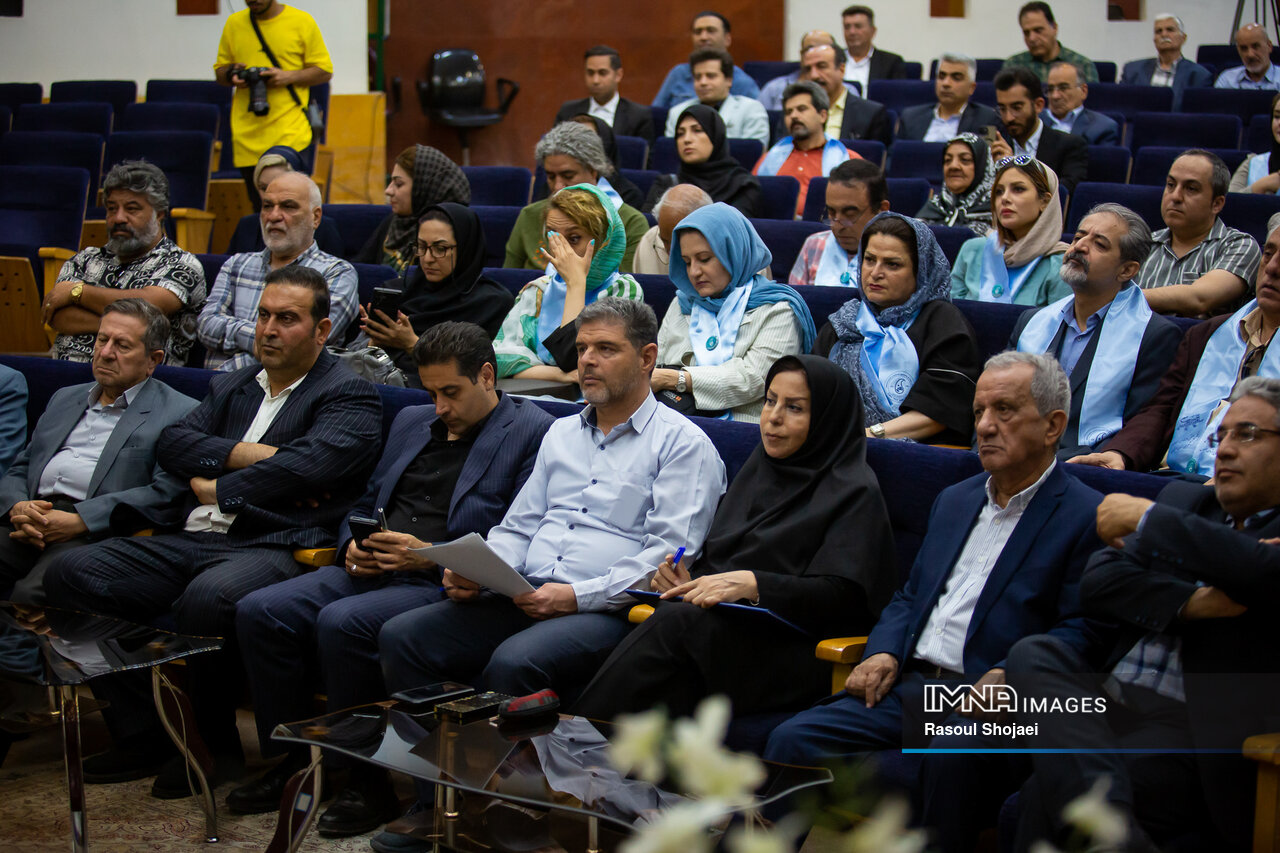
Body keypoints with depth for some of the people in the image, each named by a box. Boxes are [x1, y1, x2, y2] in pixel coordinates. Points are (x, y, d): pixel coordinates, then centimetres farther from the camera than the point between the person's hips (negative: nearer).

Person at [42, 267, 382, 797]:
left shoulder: (350, 396, 3)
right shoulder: (230, 387, 25)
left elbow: (306, 466, -14)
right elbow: (172, 443, 10)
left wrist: (218, 488, -5)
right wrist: (245, 455, -6)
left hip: (274, 548, -7)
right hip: (190, 543, 7)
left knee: (208, 597, -39)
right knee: (70, 573, -11)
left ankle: (214, 744, -13)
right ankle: (145, 729, -1)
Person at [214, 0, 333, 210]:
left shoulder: (302, 21, 2)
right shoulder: (234, 23, 12)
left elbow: (325, 71, 4)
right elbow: (220, 69, 20)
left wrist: (289, 77, -12)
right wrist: (232, 75, -4)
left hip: (290, 133, -3)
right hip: (247, 137, 3)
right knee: (260, 210, 7)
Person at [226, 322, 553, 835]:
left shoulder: (534, 432, -2)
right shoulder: (411, 422, 23)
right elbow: (367, 503, 28)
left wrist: (429, 557, -17)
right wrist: (352, 546, 5)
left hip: (447, 583, -7)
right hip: (371, 572, 8)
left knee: (342, 622, -32)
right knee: (258, 612, -12)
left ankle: (369, 781, -16)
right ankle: (295, 760, 0)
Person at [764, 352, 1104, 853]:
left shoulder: (1087, 518, -1)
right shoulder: (954, 500, 23)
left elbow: (1079, 633, -8)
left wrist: (1011, 677, -24)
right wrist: (883, 653, 6)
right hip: (908, 688, 7)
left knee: (953, 755, -38)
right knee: (793, 739, -14)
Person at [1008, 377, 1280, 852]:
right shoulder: (1185, 500, 21)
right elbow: (1097, 584, 9)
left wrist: (1145, 517, -11)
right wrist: (1190, 604, -9)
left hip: (1192, 729, -6)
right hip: (1105, 695, 6)